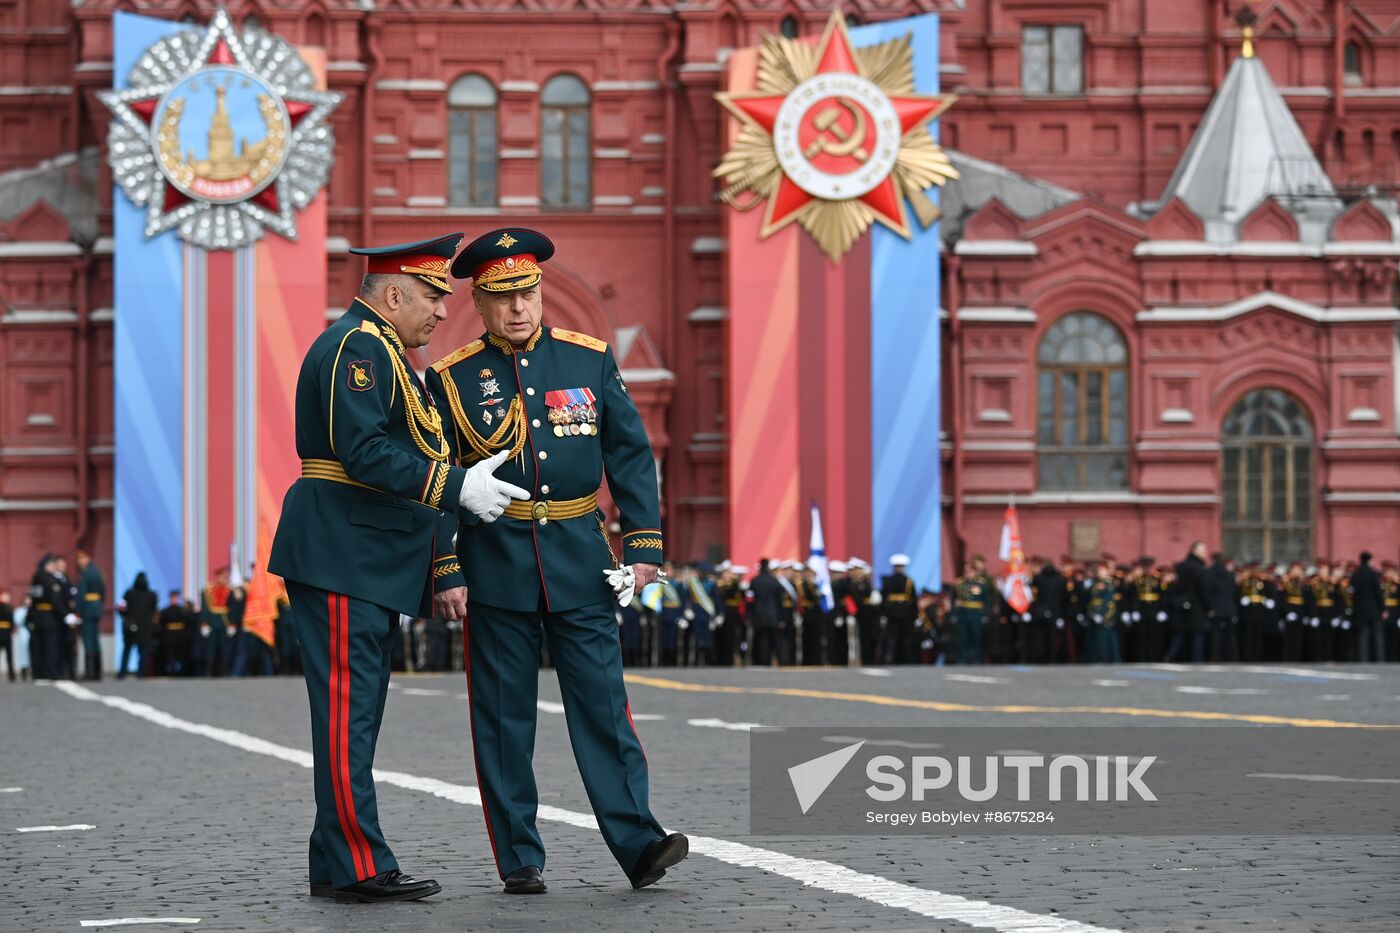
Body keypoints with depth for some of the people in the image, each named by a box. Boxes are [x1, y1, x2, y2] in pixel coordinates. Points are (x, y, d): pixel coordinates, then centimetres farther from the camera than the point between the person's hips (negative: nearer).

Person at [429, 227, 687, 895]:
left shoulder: (589, 359, 5)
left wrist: (642, 545, 1)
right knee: (504, 717, 2)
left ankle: (638, 843, -4)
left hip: (580, 561, 1)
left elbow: (631, 456, 7)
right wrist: (446, 573, -3)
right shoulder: (451, 379, 1)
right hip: (496, 567, -1)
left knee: (603, 704, -4)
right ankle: (521, 860, 9)